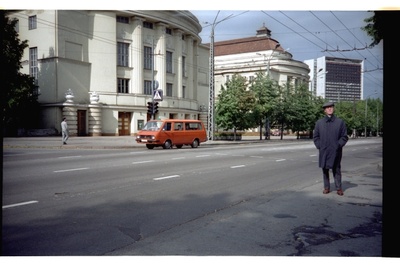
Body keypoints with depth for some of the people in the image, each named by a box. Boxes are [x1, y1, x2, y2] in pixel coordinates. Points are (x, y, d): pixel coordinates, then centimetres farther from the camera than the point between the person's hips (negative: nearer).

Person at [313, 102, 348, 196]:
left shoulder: (340, 122, 4)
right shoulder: (319, 122, 7)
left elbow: (344, 136, 4)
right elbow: (315, 136, 10)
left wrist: (338, 145, -7)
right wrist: (319, 146, -2)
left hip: (336, 152, -1)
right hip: (323, 151, 1)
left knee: (336, 170, 5)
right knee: (325, 169, 8)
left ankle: (339, 188, 14)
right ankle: (326, 187, 18)